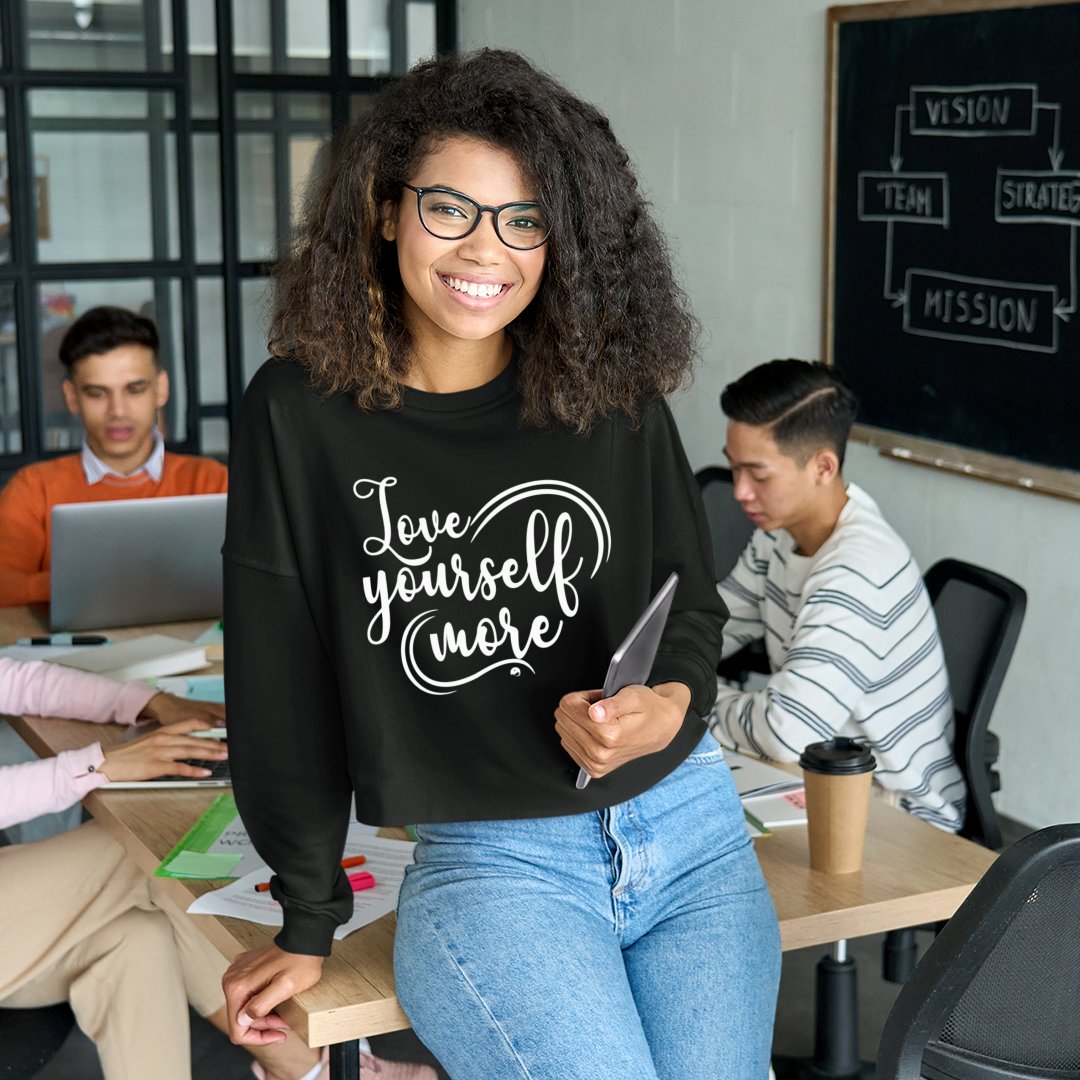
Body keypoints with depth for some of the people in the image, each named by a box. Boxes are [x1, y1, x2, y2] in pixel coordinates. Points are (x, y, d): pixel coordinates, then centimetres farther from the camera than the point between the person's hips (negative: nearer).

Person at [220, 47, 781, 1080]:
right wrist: (308, 921, 6)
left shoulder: (615, 395, 0)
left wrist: (670, 703, -14)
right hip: (490, 862, -3)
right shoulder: (302, 412, -5)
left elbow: (690, 603, 9)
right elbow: (281, 677, 1)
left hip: (689, 829, 3)